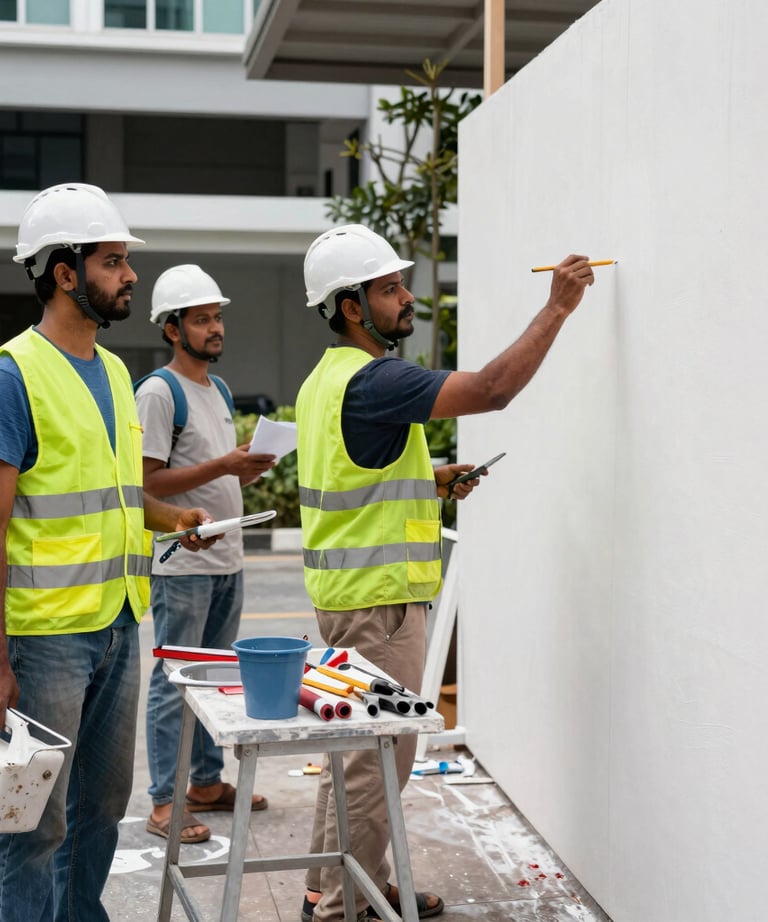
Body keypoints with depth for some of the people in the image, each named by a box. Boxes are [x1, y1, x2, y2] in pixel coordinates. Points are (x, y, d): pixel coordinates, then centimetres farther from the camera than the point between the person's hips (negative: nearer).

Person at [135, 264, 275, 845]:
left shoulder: (220, 390, 16)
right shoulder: (159, 392, -11)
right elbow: (149, 481, -17)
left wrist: (253, 468, 0)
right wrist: (223, 465, -22)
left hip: (227, 560, 9)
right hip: (182, 564, -8)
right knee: (174, 682, -2)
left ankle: (207, 783, 27)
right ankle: (164, 803, 5)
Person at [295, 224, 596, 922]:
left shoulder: (326, 378, 13)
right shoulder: (370, 380, -19)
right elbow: (493, 388, -27)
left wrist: (429, 482, 12)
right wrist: (558, 307, -21)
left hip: (348, 592, 10)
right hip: (378, 599, -10)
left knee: (353, 748, 19)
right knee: (380, 754, -1)